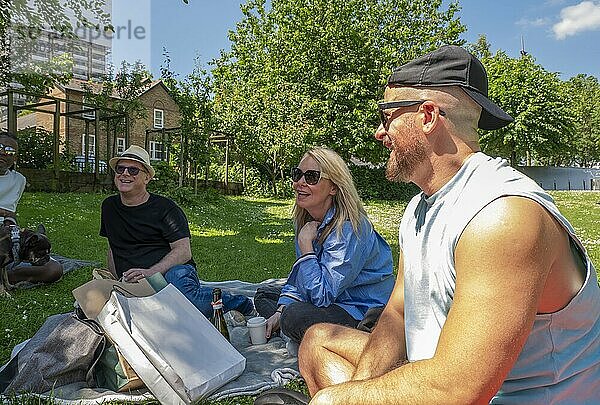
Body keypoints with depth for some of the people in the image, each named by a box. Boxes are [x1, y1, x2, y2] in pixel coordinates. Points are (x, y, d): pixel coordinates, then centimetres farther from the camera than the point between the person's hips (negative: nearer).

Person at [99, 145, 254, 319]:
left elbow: (183, 251, -10)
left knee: (176, 277, -43)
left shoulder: (165, 207, 0)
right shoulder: (109, 206, 18)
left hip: (174, 272, -5)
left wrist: (150, 272, -23)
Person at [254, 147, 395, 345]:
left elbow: (322, 295, -29)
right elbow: (298, 278, 10)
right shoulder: (306, 220, 1)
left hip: (366, 314, -9)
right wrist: (279, 312, -3)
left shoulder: (348, 228, -26)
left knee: (295, 317, -33)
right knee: (263, 295, 13)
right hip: (331, 301, 9)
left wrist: (305, 244, -24)